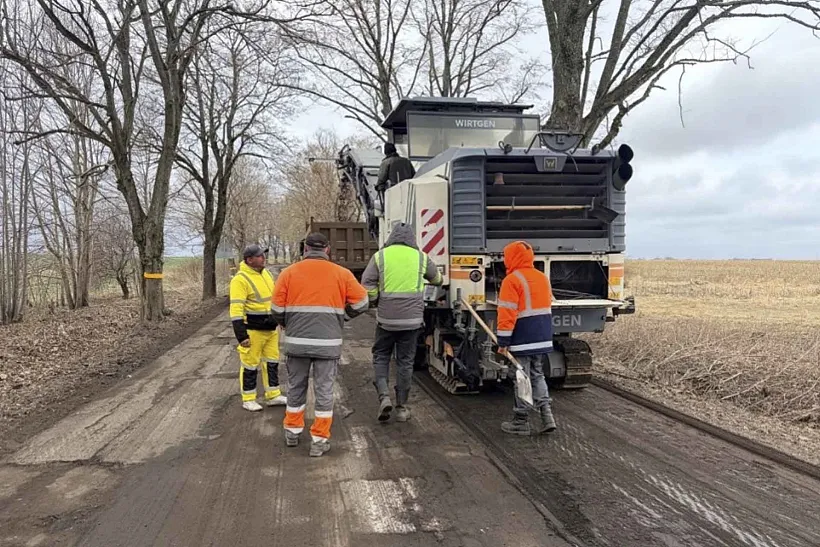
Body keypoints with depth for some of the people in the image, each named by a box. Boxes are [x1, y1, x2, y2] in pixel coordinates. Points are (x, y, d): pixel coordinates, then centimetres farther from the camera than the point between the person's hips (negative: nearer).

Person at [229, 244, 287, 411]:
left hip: (270, 328, 8)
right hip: (252, 330, -8)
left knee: (272, 361, 14)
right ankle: (248, 399, 15)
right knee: (250, 364, 3)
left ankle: (273, 396, 25)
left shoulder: (265, 273, 10)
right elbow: (236, 309, -21)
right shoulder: (241, 279, -16)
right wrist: (241, 335, -24)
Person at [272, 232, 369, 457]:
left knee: (296, 387, 18)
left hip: (296, 342, 2)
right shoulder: (342, 274, 1)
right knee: (324, 391, 7)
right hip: (328, 343, -1)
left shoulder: (289, 273, 2)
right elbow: (361, 304, 3)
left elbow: (277, 310, 1)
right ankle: (319, 440, 11)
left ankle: (293, 431, 30)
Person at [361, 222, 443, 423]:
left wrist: (377, 301, 9)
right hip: (412, 318, 1)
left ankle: (384, 396, -2)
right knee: (405, 361, 9)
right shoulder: (421, 257, 4)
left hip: (386, 318, -1)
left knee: (381, 356, 16)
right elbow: (436, 278, 20)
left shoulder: (380, 256, -2)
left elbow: (367, 285, -8)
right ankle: (402, 407, 15)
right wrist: (438, 280, 43)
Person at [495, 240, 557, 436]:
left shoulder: (512, 280, -14)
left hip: (522, 341, -7)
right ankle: (546, 416, 9)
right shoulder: (543, 277, 11)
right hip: (543, 339, 7)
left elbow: (507, 314, -17)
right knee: (537, 377, 17)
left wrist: (503, 341, -13)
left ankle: (521, 422, 10)